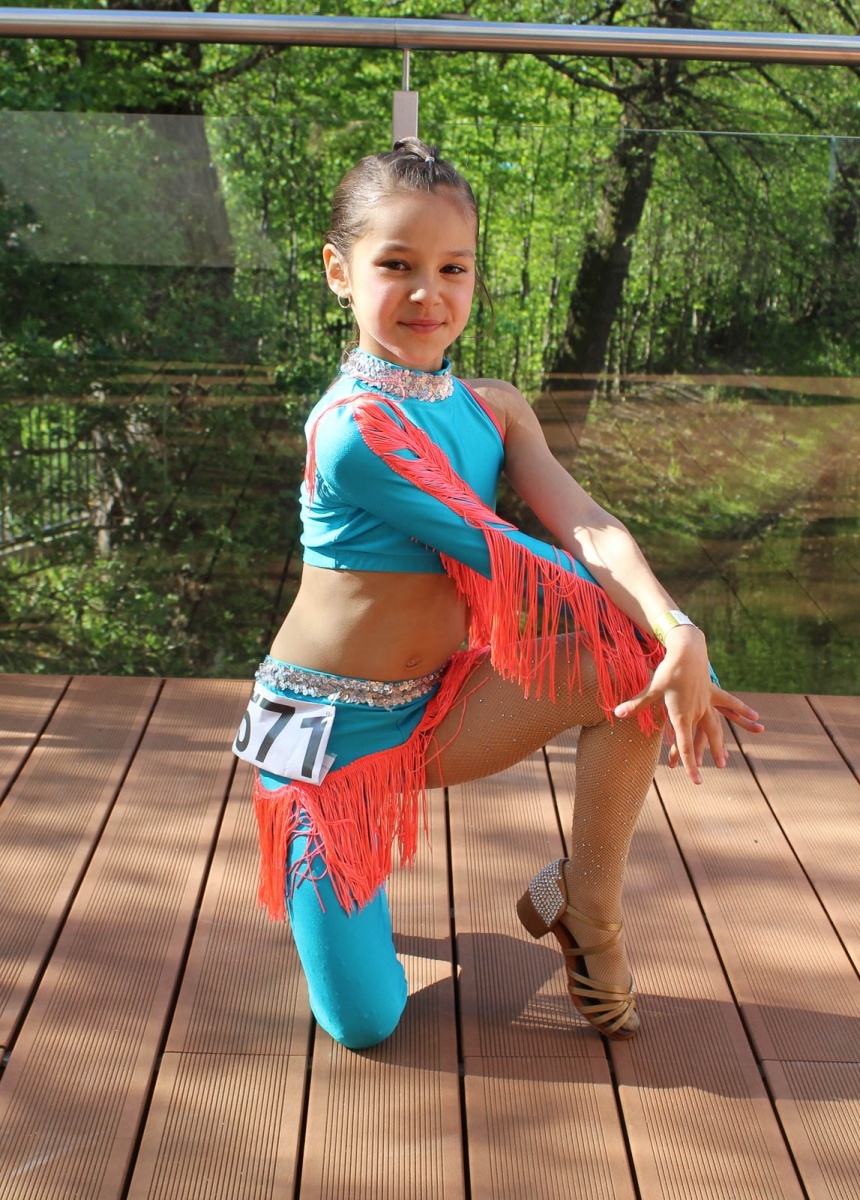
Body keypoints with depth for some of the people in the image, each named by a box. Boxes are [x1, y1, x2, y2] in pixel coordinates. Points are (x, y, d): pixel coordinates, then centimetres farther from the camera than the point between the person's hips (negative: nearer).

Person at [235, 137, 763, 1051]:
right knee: (361, 1026, -6)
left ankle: (585, 908, 3)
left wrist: (678, 635, -31)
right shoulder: (356, 423, -22)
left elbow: (587, 528, -14)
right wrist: (654, 619, -18)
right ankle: (343, 881, 28)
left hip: (437, 712, 6)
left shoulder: (494, 410, 2)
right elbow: (499, 560, -21)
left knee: (640, 663, -17)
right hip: (332, 726, -6)